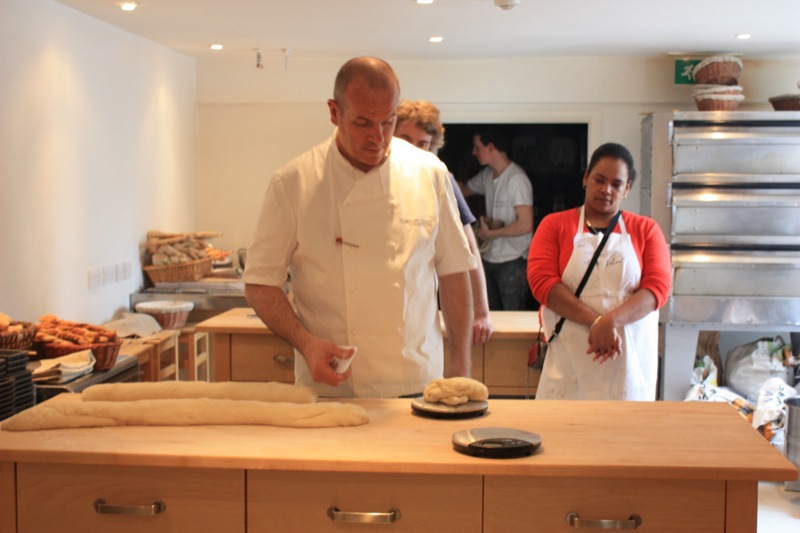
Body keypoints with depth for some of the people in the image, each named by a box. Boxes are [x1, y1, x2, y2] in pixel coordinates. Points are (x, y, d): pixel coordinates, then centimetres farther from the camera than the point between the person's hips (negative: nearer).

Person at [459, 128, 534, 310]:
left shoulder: (517, 179, -16)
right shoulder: (487, 175, 7)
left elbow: (525, 225, -20)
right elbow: (464, 190, 26)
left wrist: (490, 233, -11)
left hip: (512, 262, -8)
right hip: (490, 259, 8)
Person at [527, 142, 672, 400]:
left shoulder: (646, 230, 11)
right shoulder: (554, 225, 8)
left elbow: (658, 286, -1)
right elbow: (541, 280, -6)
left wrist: (612, 320, -19)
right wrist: (596, 321, -16)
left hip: (628, 358, 1)